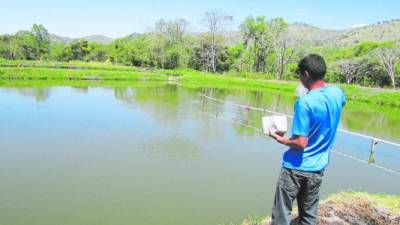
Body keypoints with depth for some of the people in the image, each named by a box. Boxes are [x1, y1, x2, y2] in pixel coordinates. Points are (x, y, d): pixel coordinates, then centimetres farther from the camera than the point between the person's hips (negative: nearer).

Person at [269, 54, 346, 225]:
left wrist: (279, 139, -8)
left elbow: (301, 143, -23)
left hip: (296, 167, -7)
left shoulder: (304, 102, -23)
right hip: (318, 168, 7)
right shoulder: (337, 94, -2)